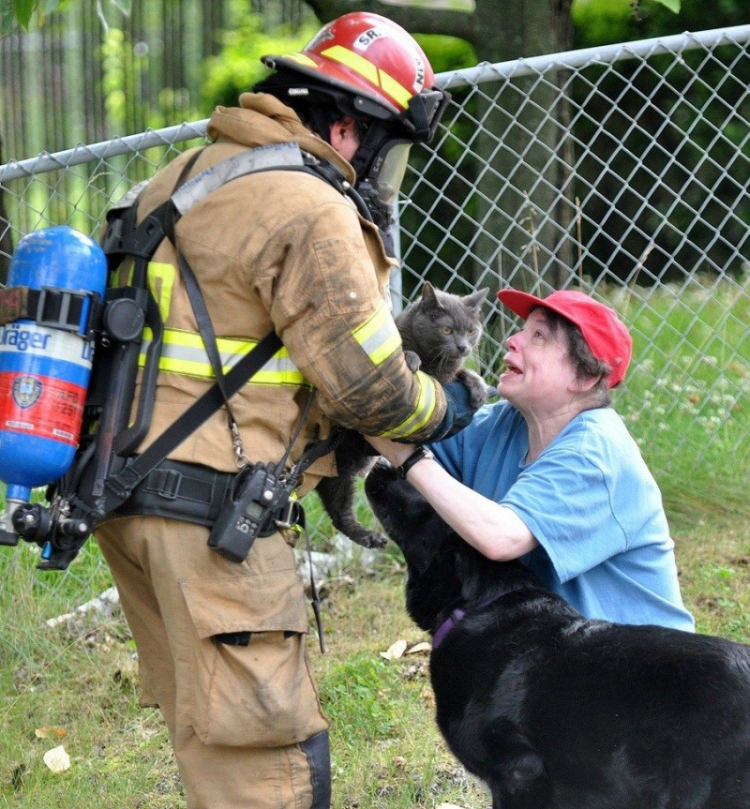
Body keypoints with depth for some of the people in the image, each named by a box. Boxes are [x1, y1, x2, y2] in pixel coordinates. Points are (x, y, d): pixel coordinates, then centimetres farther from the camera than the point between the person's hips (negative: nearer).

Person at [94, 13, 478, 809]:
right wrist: (443, 408, 8)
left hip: (121, 489, 10)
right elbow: (365, 385, -12)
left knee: (211, 729, 18)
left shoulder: (188, 174, 16)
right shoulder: (311, 213, -13)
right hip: (208, 505, -10)